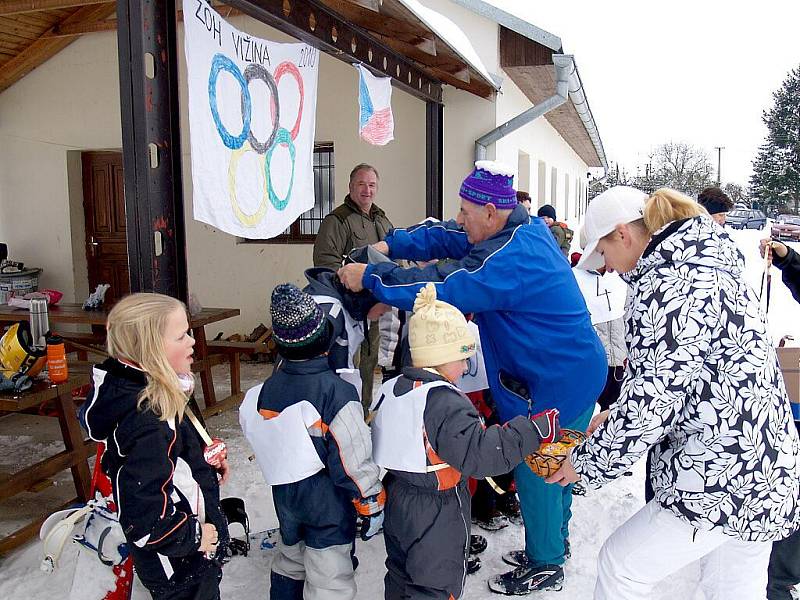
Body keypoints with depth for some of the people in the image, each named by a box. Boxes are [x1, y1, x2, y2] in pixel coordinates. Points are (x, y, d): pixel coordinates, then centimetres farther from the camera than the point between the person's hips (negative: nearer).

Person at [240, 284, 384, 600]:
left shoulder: (268, 388, -6)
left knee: (290, 560, 27)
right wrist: (371, 505, -8)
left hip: (285, 493, 6)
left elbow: (254, 433, 8)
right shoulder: (335, 391, -25)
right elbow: (353, 461, -20)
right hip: (328, 503, -6)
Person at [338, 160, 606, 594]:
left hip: (555, 384, -10)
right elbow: (447, 237, 5)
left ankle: (545, 562, 27)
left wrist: (370, 279, -19)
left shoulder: (509, 260, -29)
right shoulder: (525, 227, 2)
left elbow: (441, 290, -29)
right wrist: (391, 244, -4)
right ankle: (554, 542, 42)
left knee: (534, 471, 7)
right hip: (574, 370, 10)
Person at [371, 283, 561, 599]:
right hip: (437, 518, -8)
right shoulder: (446, 403, -27)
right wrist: (535, 429, -32)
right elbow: (479, 452, -35)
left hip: (397, 503, 8)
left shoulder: (392, 389, -1)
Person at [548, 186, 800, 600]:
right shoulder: (707, 261, 10)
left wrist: (586, 463, -8)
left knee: (621, 566, 8)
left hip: (720, 480, -10)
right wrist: (617, 415, 15)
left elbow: (652, 402, -22)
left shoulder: (667, 286, -21)